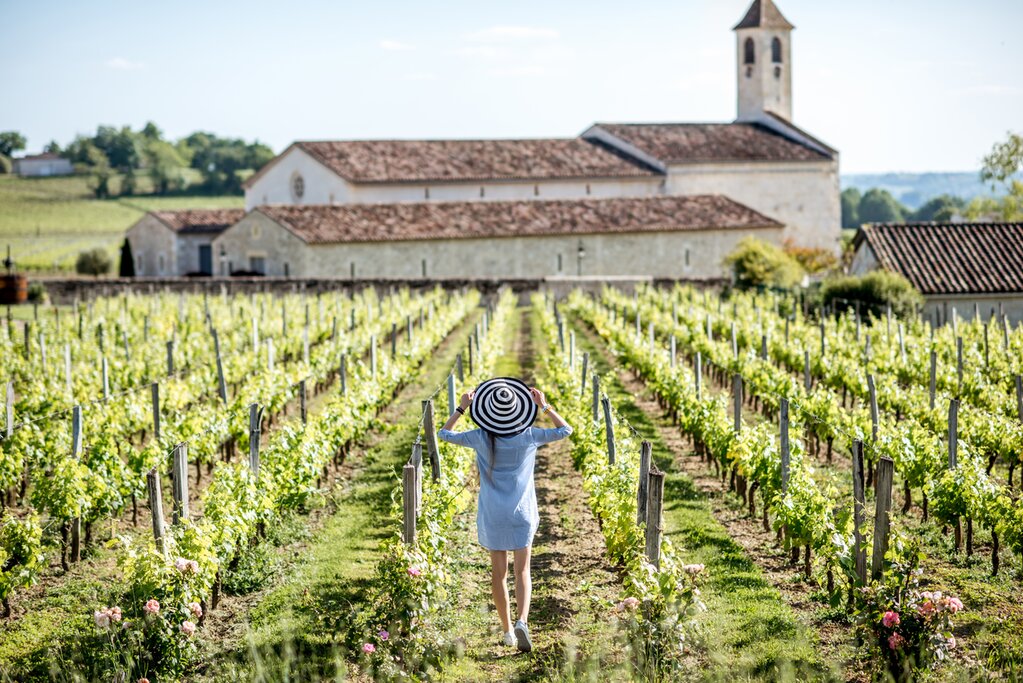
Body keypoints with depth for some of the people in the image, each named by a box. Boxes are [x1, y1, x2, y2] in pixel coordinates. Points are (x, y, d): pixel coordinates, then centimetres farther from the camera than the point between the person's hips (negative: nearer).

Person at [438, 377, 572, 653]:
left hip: (492, 514, 0)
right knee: (522, 572, 2)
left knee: (499, 572, 10)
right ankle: (522, 621, -21)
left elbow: (444, 434, 6)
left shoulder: (482, 438, -9)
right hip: (521, 513, 0)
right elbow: (565, 430, 6)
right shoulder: (528, 436, -8)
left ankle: (507, 630, 15)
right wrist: (544, 406, 5)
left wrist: (462, 408, 8)